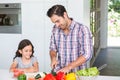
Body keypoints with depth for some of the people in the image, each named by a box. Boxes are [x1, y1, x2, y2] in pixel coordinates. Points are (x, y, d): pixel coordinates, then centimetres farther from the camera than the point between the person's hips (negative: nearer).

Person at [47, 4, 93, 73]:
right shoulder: (55, 29, 5)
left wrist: (69, 67, -19)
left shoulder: (82, 29, -9)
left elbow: (87, 55, -13)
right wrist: (53, 58, -4)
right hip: (59, 72, 3)